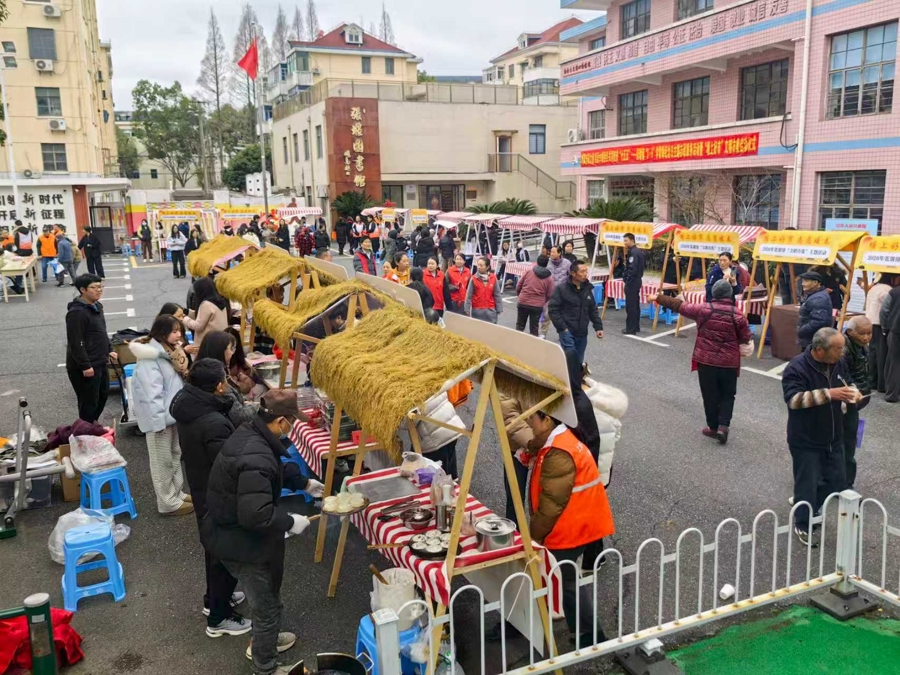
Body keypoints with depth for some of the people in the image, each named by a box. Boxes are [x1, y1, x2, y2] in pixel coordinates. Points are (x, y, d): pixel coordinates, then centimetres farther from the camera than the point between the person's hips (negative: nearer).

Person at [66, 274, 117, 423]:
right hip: (84, 367, -10)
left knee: (103, 394, 21)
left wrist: (109, 350, 15)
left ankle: (93, 425, 38)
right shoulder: (77, 312, -21)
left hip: (100, 363, 10)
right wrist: (85, 366, -23)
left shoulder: (96, 306, 10)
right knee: (89, 401, 0)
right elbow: (75, 343, -23)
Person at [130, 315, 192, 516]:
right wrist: (159, 420, -25)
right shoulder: (150, 358, -22)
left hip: (174, 413, 9)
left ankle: (177, 494, 33)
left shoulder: (172, 351, 9)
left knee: (176, 455, 19)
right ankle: (168, 503, 14)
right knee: (163, 461, 4)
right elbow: (152, 393, -25)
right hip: (160, 416, -9)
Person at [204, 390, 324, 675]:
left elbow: (277, 469, 16)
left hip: (231, 533, 10)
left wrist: (304, 483, 21)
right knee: (267, 606, 12)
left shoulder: (249, 433, -3)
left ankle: (263, 641, 54)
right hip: (243, 543, -10)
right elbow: (256, 515, -36)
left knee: (263, 599, 31)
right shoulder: (256, 459, -36)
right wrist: (290, 522, -21)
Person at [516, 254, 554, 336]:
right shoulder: (549, 278, -3)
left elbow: (518, 286, 1)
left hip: (523, 303, 0)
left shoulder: (528, 272, -4)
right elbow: (549, 295, -1)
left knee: (520, 326, 15)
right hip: (538, 306, 0)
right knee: (534, 329, 11)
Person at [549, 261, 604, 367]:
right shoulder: (561, 289, -8)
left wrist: (598, 327, 8)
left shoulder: (588, 289, 10)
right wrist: (562, 328, -14)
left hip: (582, 333, 5)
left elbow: (593, 310, 17)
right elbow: (553, 310, -10)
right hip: (567, 331, -5)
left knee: (579, 361, 10)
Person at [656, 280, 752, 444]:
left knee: (710, 395, 11)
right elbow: (746, 339, 1)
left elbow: (679, 305, 3)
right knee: (727, 395, 14)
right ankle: (723, 425, 0)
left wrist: (658, 298, 14)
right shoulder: (738, 315, -6)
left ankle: (713, 427, 20)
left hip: (706, 360, 0)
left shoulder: (703, 309, -7)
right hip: (729, 362, 0)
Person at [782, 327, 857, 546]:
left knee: (836, 481, 16)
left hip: (833, 437, 7)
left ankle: (808, 508, 40)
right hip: (805, 440, -7)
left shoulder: (838, 363, -1)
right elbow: (794, 399, -33)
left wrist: (851, 393, -8)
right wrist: (829, 393, -38)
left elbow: (845, 384, 17)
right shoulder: (797, 368, -23)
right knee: (807, 484, 3)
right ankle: (802, 525, 24)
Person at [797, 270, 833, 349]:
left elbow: (818, 322, -31)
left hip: (813, 342, -11)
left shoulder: (818, 299, -22)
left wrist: (801, 331, -22)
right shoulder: (814, 295, 14)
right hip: (810, 340, 11)